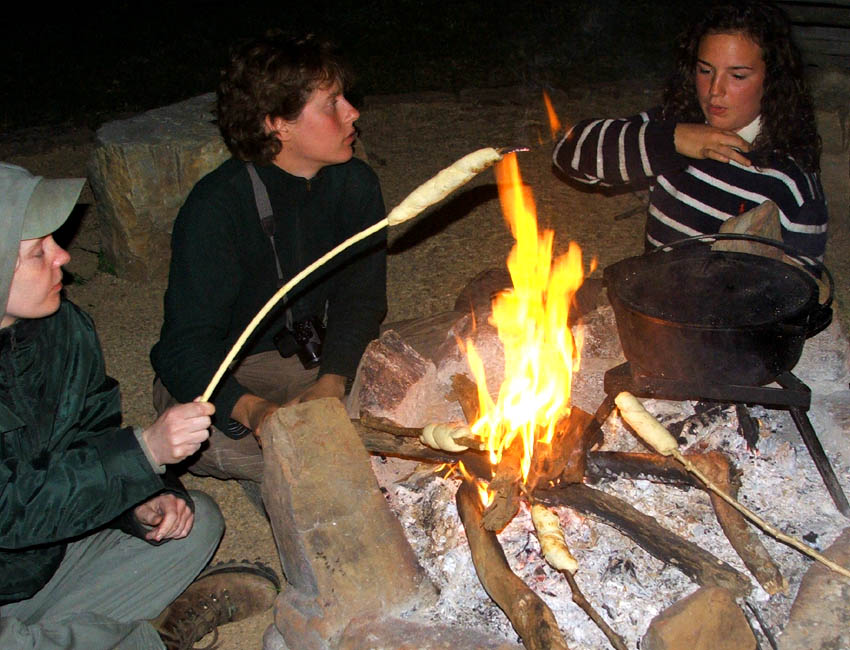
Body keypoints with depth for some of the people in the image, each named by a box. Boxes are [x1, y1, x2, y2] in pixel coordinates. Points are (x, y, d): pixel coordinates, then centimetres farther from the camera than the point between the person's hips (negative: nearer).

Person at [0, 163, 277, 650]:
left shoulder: (63, 326, -6)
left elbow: (93, 439, 5)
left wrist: (142, 501, -13)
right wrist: (145, 450, -32)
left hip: (52, 552, 7)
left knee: (196, 520, 6)